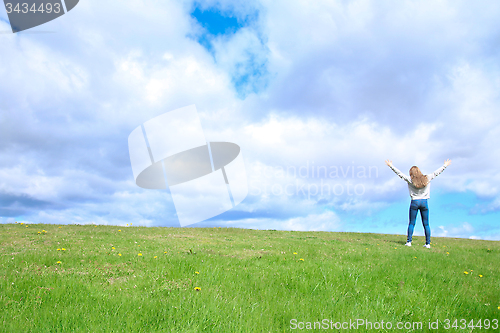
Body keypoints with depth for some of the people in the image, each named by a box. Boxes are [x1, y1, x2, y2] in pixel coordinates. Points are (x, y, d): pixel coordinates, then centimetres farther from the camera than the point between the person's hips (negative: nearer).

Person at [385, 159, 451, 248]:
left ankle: (409, 241, -1)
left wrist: (391, 166, 7)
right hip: (424, 202, 2)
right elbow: (436, 172, 15)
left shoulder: (410, 180, -4)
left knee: (411, 223, 4)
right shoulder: (427, 179, 2)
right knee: (426, 224, 7)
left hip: (414, 202, -2)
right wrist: (445, 166, 29)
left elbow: (399, 173, -1)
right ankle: (428, 243, 9)